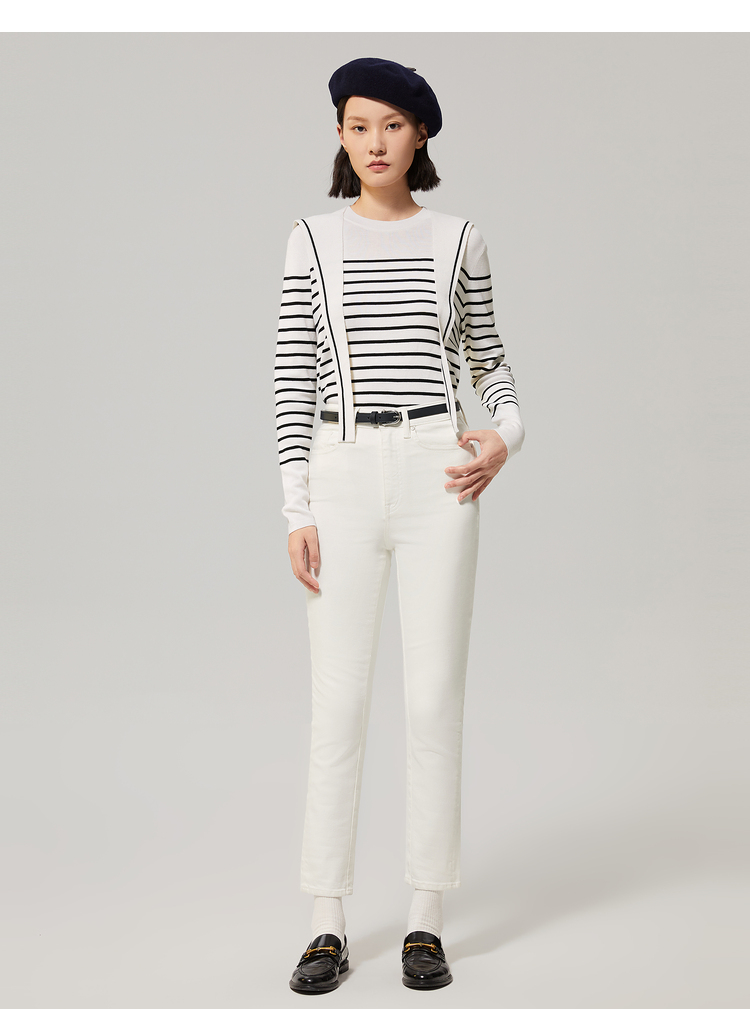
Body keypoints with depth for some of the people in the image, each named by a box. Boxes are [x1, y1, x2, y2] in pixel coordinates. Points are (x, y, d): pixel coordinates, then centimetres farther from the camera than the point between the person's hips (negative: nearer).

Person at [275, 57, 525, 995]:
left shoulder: (457, 239, 9)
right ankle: (327, 928, 8)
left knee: (435, 699, 0)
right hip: (344, 479, 0)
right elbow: (293, 380, 4)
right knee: (337, 704, -1)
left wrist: (506, 436, -4)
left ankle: (425, 924, 11)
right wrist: (297, 511, -4)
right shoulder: (313, 239, 6)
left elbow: (486, 356, 18)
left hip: (437, 476, 0)